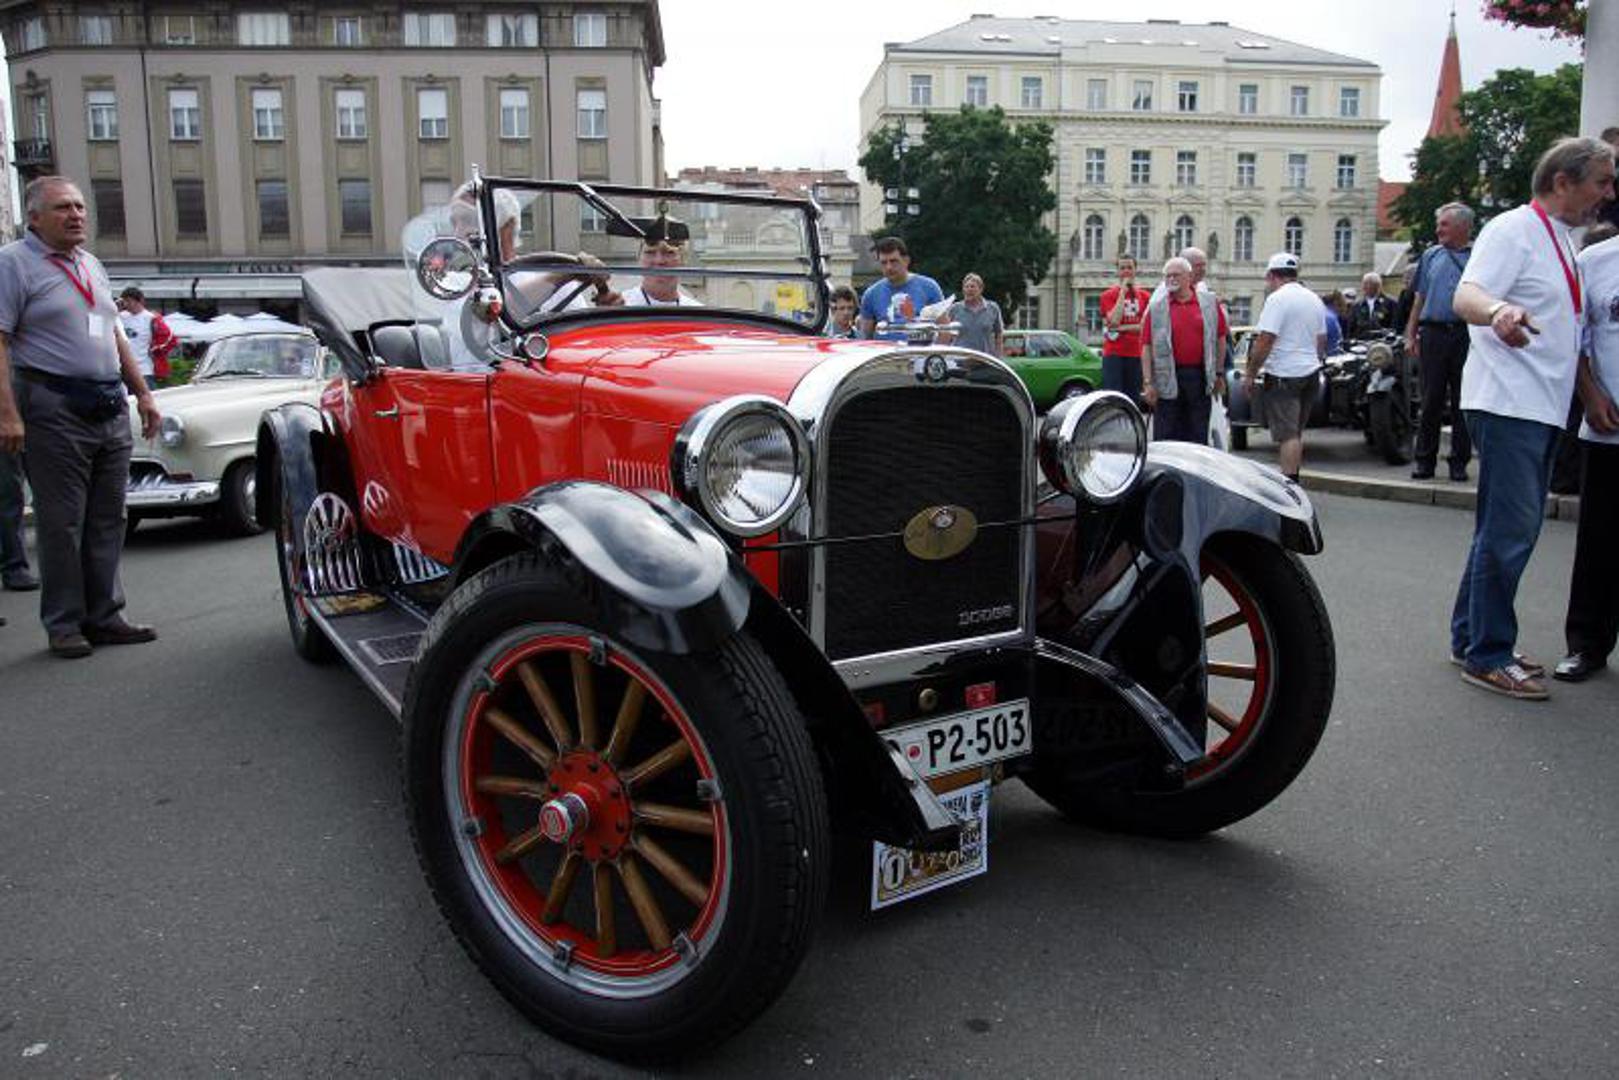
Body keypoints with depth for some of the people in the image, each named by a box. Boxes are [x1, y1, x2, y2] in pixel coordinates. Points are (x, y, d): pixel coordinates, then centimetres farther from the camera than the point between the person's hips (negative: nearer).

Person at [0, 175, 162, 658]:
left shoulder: (92, 266, 18)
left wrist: (142, 393, 18)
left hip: (111, 409, 7)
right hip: (55, 410, -7)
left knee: (107, 520, 8)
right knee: (61, 523, -1)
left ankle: (104, 616, 16)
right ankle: (64, 624, 8)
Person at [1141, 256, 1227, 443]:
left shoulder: (1210, 303, 6)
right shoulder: (1156, 308, 2)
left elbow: (1220, 338, 11)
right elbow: (1146, 346, -1)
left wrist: (1219, 373, 10)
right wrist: (1148, 382, -8)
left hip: (1200, 377, 2)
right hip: (1168, 380, -1)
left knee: (1198, 436, 9)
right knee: (1165, 437, 1)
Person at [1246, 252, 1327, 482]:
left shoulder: (1277, 299, -12)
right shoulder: (1315, 299, 14)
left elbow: (1264, 341, -18)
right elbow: (1322, 340, 20)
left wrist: (1251, 373, -11)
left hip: (1284, 375, -8)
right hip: (1311, 373, 8)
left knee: (1287, 434, -10)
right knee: (1297, 432, 16)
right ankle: (1293, 479, 21)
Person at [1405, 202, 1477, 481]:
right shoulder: (1431, 255, 15)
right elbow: (1419, 299, 15)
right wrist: (1410, 335, 8)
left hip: (1468, 335, -2)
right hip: (1433, 334, 2)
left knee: (1462, 402, 3)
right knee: (1431, 401, 2)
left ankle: (1459, 461, 11)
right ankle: (1425, 461, 8)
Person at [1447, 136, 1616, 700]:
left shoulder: (1563, 242, 21)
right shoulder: (1514, 229, -8)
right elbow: (1466, 296, -24)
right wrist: (1498, 310, -46)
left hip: (1542, 409, 10)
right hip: (1507, 402, -10)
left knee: (1509, 529, 13)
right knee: (1510, 530, -10)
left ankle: (1471, 639, 21)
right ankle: (1487, 656, -3)